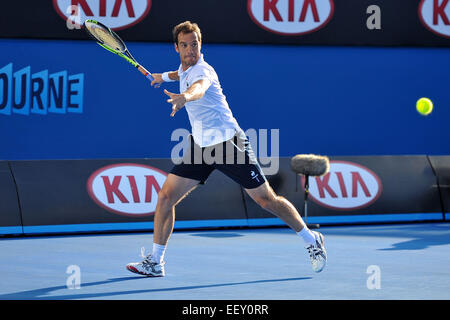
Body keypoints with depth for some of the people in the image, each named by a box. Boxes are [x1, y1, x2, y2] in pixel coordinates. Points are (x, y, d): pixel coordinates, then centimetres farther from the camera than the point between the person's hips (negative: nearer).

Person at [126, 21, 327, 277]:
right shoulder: (185, 69, 7)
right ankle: (155, 262, 3)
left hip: (228, 142, -7)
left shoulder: (203, 70, -19)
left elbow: (199, 88, -47)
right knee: (166, 196, -4)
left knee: (267, 200, -3)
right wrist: (165, 76, 26)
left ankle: (311, 240, 17)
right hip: (200, 146, 7)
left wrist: (184, 97, -67)